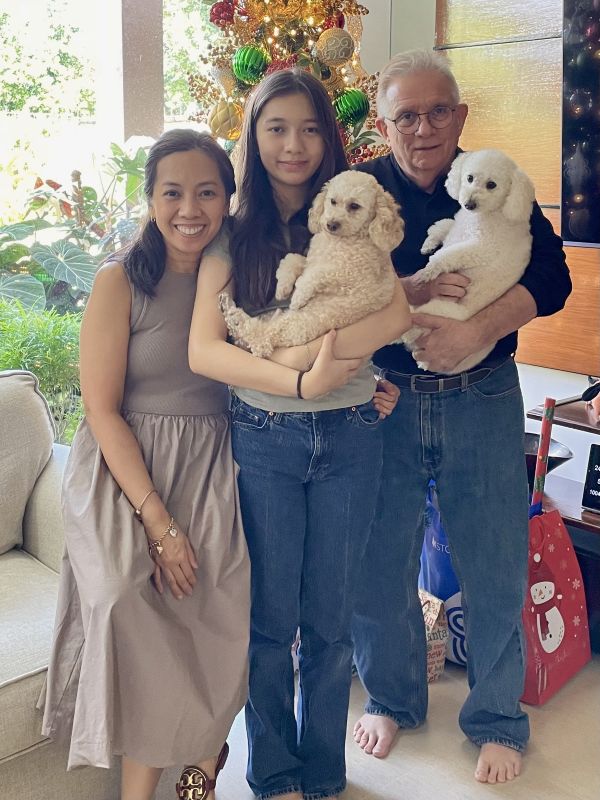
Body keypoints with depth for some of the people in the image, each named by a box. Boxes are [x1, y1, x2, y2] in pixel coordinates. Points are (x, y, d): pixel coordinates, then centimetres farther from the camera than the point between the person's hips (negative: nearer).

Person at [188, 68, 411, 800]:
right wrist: (301, 382, -23)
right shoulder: (233, 232, 0)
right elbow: (203, 350, -11)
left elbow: (395, 315, -13)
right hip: (264, 440, -1)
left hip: (350, 438, 1)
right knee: (271, 618, 10)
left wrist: (280, 354, -20)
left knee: (331, 620, 12)